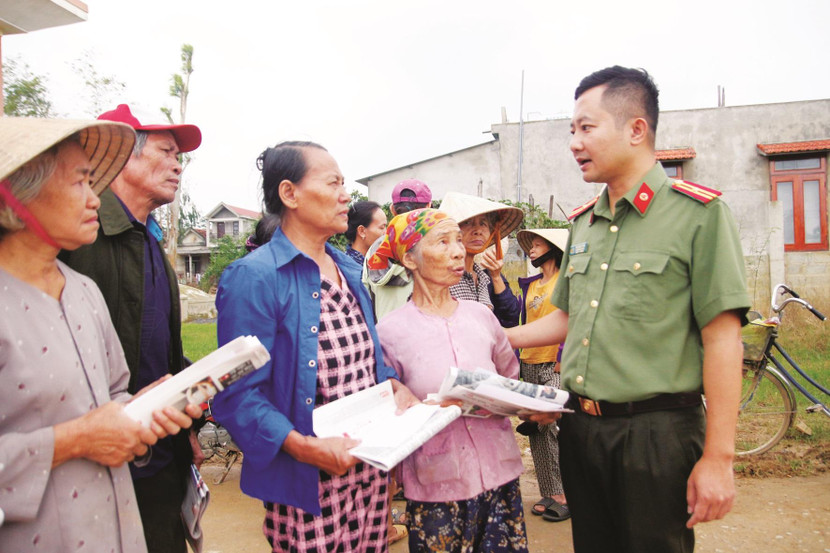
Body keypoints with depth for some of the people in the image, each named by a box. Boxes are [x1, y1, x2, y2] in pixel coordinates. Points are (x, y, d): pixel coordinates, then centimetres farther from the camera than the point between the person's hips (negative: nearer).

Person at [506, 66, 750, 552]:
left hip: (658, 434, -6)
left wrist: (718, 457, -15)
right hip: (580, 429, 6)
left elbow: (721, 337, -13)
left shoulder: (698, 213, -10)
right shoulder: (583, 222, 10)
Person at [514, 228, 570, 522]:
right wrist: (517, 360, 14)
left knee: (546, 422, -17)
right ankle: (551, 493, 17)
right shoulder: (530, 285, 18)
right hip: (530, 365, 7)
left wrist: (564, 357, -16)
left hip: (557, 366, -7)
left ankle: (565, 493, -1)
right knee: (539, 433, 7)